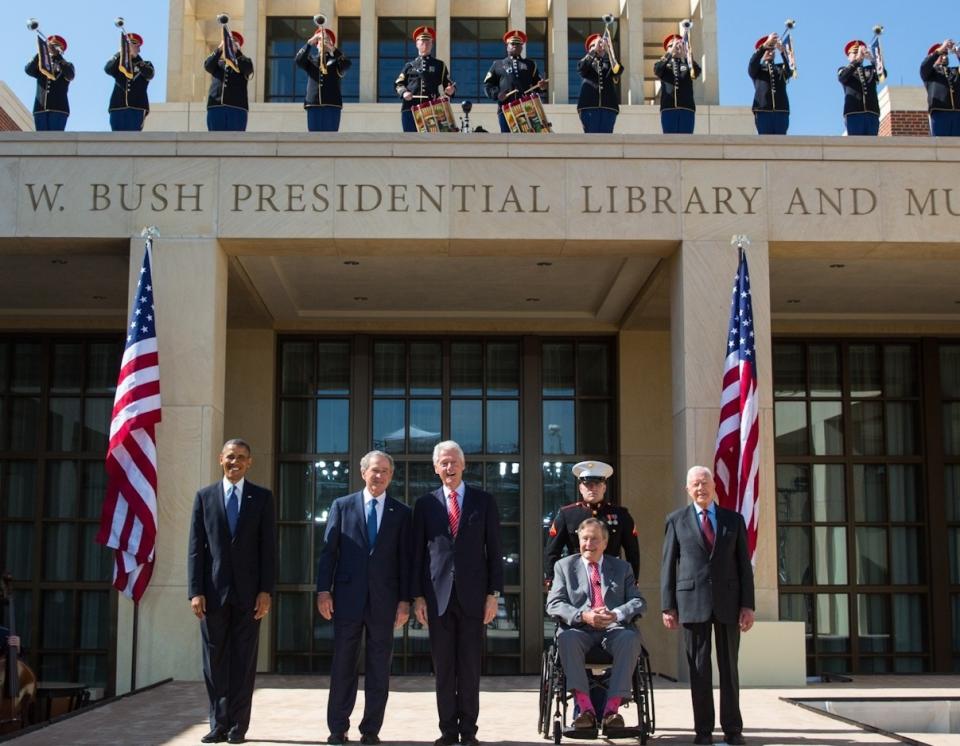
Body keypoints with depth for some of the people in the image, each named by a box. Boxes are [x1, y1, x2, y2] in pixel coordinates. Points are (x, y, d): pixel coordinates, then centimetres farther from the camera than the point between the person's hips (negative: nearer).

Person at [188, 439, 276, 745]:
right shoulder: (205, 496, 8)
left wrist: (266, 591, -6)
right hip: (213, 591, 1)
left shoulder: (262, 497, 6)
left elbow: (268, 546, 2)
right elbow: (195, 547, 3)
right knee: (214, 662, 5)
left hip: (248, 591, -1)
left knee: (243, 662, 3)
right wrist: (195, 591, -5)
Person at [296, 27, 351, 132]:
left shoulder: (336, 60, 11)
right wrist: (310, 43, -17)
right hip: (313, 104, 1)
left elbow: (347, 64, -10)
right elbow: (299, 60, -4)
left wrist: (332, 48, -23)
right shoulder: (311, 60, 17)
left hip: (332, 104, -1)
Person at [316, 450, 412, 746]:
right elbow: (328, 551, 4)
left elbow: (405, 559, 4)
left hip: (384, 599, 0)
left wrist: (405, 600, -1)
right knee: (343, 664, 4)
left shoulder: (401, 512, 7)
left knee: (379, 667, 4)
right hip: (348, 596, 0)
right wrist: (323, 590, -4)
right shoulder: (342, 506, 7)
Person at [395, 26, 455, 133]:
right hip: (410, 110, 1)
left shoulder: (439, 65, 15)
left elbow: (448, 84, 11)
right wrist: (404, 92, -7)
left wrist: (450, 90, -12)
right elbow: (398, 83, 14)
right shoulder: (410, 66, 16)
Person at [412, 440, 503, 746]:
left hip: (472, 595, -1)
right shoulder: (425, 504, 7)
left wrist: (494, 594, -3)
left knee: (470, 667, 3)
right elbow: (418, 553, 6)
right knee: (443, 668, 5)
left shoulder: (484, 501, 5)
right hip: (438, 595, 1)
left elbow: (494, 551, 4)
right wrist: (417, 596, 1)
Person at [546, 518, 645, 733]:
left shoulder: (621, 567, 19)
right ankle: (585, 707, -37)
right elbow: (553, 604, 4)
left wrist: (617, 614, -14)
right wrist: (583, 616, -15)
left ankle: (612, 708, -34)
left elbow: (639, 602, 9)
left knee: (631, 639, -33)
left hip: (614, 629, 1)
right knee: (567, 638, -35)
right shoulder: (564, 566, 15)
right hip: (580, 630, -1)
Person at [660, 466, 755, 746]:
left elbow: (744, 564, 7)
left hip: (728, 601, 1)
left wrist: (748, 605, -1)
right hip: (692, 601, -1)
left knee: (729, 666, 5)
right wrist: (668, 606, -2)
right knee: (699, 668, 2)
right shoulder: (676, 520, 6)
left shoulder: (734, 520, 9)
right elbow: (668, 565, 5)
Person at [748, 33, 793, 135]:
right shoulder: (757, 69, 15)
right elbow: (753, 62, -8)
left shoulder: (781, 68, 20)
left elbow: (790, 71, -3)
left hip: (781, 111, 2)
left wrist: (783, 51, -20)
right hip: (763, 111, -2)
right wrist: (765, 44, -22)